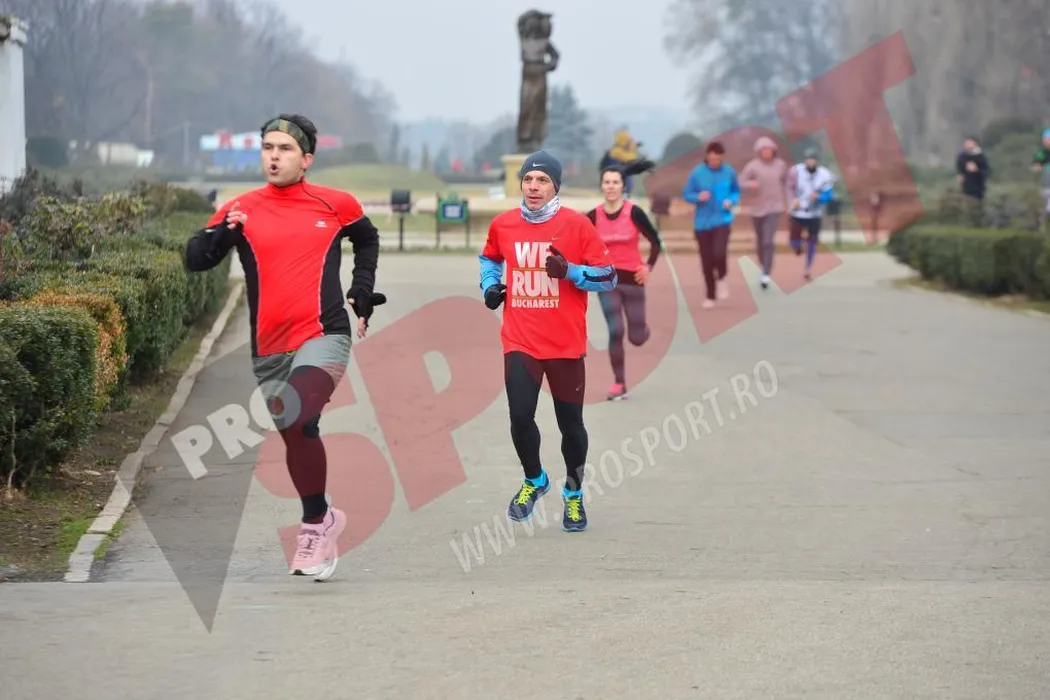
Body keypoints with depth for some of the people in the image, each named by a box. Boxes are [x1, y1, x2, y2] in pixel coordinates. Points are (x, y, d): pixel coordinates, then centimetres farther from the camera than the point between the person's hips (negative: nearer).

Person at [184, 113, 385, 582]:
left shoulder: (336, 205, 5)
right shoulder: (241, 210, 4)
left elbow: (367, 239, 25)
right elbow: (194, 259, 0)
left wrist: (362, 292, 16)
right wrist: (224, 234, -18)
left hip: (323, 337, -3)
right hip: (269, 350, 3)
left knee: (293, 421, -27)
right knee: (298, 436, 13)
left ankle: (316, 522, -13)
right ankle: (321, 524, 31)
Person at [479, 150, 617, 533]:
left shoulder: (577, 224, -5)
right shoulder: (503, 225, 5)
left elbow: (608, 277, -4)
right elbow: (490, 258, 27)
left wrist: (569, 270, -19)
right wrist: (490, 285, 8)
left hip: (565, 345, -2)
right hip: (520, 342, 2)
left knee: (570, 423, 6)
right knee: (520, 416, -10)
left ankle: (574, 493, 29)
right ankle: (534, 480, 19)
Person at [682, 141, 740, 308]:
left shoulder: (729, 172, -3)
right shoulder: (697, 173, -7)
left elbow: (736, 191, 12)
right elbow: (686, 194, 0)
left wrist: (732, 201, -8)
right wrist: (699, 197, -20)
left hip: (722, 220, -1)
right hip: (702, 223, 1)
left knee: (719, 254, -21)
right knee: (707, 261, 6)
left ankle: (721, 278, 13)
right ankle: (710, 296, 24)